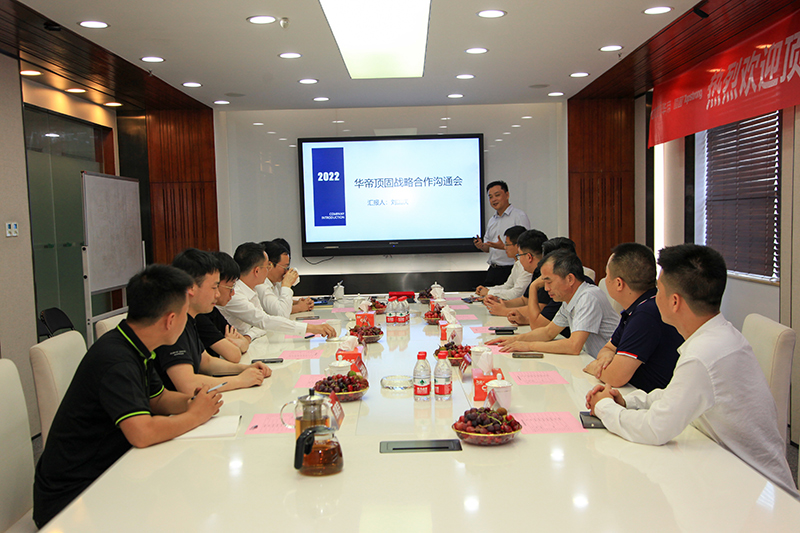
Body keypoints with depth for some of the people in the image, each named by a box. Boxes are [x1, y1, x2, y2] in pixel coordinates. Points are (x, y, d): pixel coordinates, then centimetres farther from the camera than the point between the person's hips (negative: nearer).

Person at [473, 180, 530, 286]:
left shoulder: (520, 216, -5)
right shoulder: (492, 220, 19)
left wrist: (504, 247, -25)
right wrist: (482, 246, 1)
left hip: (511, 271, -7)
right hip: (493, 271, 7)